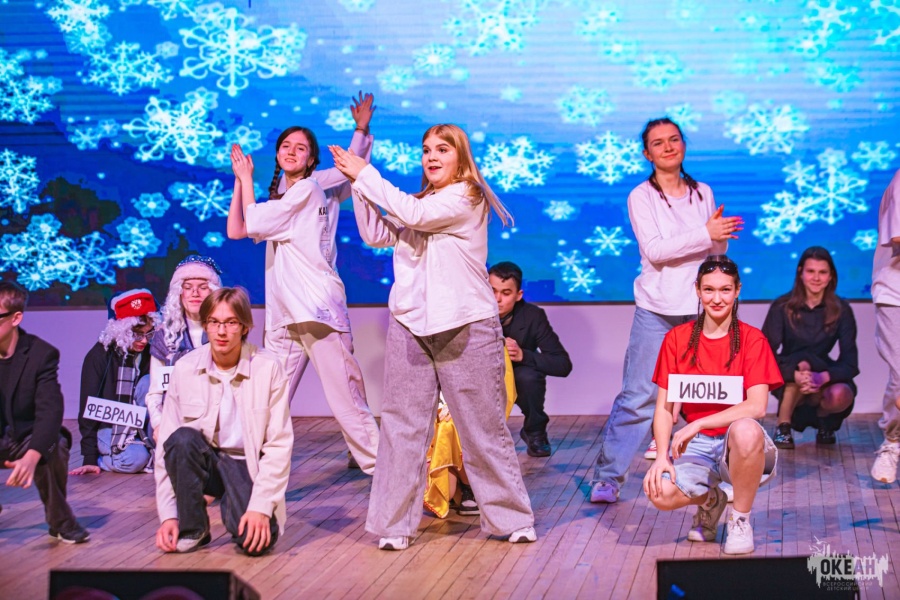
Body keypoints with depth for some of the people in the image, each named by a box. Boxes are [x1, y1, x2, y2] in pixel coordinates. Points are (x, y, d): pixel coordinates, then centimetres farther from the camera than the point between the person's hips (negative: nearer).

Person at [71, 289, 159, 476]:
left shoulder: (151, 353, -4)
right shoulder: (99, 355, -13)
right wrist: (89, 458, -17)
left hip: (140, 427, 3)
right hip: (108, 428, -3)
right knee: (133, 460, -35)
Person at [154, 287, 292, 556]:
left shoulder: (268, 367, -11)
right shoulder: (185, 369, -7)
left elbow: (279, 445, -11)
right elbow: (167, 443, -8)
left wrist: (261, 506, -20)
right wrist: (168, 514, -14)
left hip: (248, 466, -1)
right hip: (204, 461, 2)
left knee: (256, 540, -28)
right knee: (182, 439, -32)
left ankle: (233, 505, 9)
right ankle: (192, 530, -11)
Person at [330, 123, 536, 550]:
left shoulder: (467, 199, -3)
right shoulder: (420, 202, 19)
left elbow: (414, 214, -17)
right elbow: (377, 235, 10)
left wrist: (365, 174, -10)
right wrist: (356, 184, 2)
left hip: (465, 327, -6)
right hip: (410, 324, 6)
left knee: (483, 427, 1)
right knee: (402, 426, 2)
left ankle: (510, 518, 13)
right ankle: (395, 525, 6)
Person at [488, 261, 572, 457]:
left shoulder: (533, 316, -19)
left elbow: (564, 365, -22)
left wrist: (523, 355, -37)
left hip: (516, 382, -1)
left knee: (529, 375, -34)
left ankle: (534, 432, -3)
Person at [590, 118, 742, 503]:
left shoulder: (703, 194, 11)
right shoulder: (641, 197, 0)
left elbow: (717, 254, 15)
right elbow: (654, 250, -14)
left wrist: (721, 236, -8)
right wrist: (704, 234, -21)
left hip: (699, 309, 3)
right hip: (657, 311, -3)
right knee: (638, 396, -6)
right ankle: (608, 476, 1)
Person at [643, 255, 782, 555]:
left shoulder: (752, 339, -3)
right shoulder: (678, 338, 4)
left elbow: (757, 406, -15)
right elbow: (664, 407, 2)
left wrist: (699, 423, -22)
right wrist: (662, 456, -14)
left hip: (739, 443, -2)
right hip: (696, 446, 2)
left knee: (746, 430, -40)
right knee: (660, 492, -30)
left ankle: (740, 519, -11)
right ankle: (710, 501, 10)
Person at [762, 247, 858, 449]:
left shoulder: (841, 310, -9)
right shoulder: (782, 307, -11)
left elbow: (850, 362, -16)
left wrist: (823, 377, -37)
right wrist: (795, 374, -39)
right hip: (787, 384, -2)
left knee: (841, 396, -32)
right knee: (802, 362, -34)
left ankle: (823, 418, 7)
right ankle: (783, 426, -15)